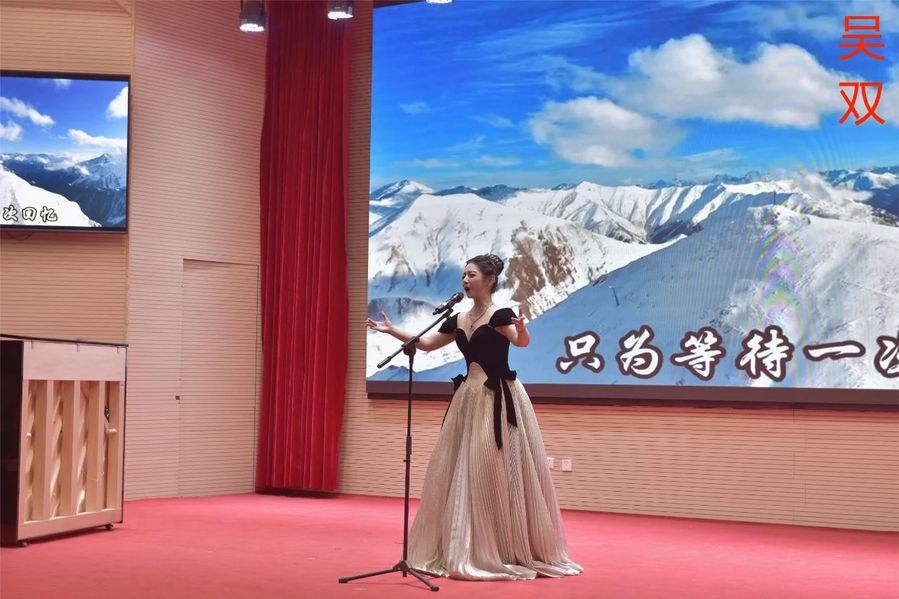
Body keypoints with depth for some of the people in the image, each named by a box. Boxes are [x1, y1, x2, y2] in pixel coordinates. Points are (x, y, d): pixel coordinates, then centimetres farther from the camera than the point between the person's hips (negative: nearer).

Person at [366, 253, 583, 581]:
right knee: (460, 473, 6)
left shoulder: (501, 315, -11)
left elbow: (521, 341, -31)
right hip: (469, 400, 7)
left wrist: (521, 329, -53)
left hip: (500, 401, -7)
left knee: (500, 473, -6)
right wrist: (392, 330, 18)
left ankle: (514, 552, 4)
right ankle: (469, 550, 15)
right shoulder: (458, 320, 10)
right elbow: (427, 343, 22)